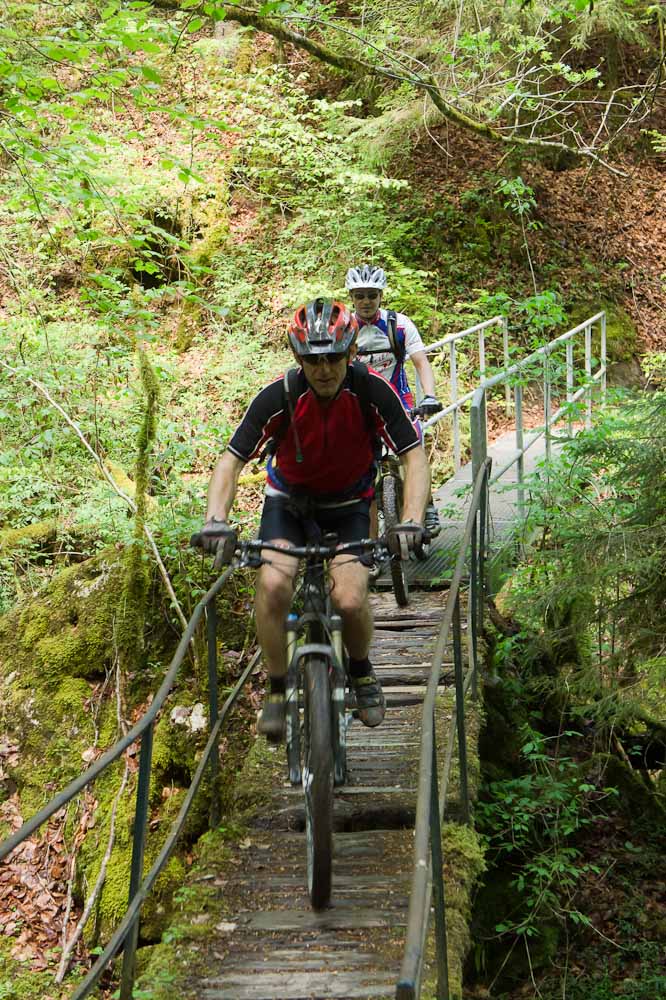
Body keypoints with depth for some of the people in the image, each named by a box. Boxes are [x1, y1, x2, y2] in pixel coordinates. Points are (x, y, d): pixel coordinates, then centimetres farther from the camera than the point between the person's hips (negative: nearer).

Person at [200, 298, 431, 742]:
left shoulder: (372, 390, -24)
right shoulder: (279, 396, -24)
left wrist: (412, 521, -40)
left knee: (350, 601, -20)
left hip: (348, 505, 0)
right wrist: (216, 521, -40)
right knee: (273, 585, -26)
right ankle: (278, 689, -5)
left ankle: (361, 670, 14)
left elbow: (415, 458, -24)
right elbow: (231, 461, -24)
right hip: (289, 499, 0)